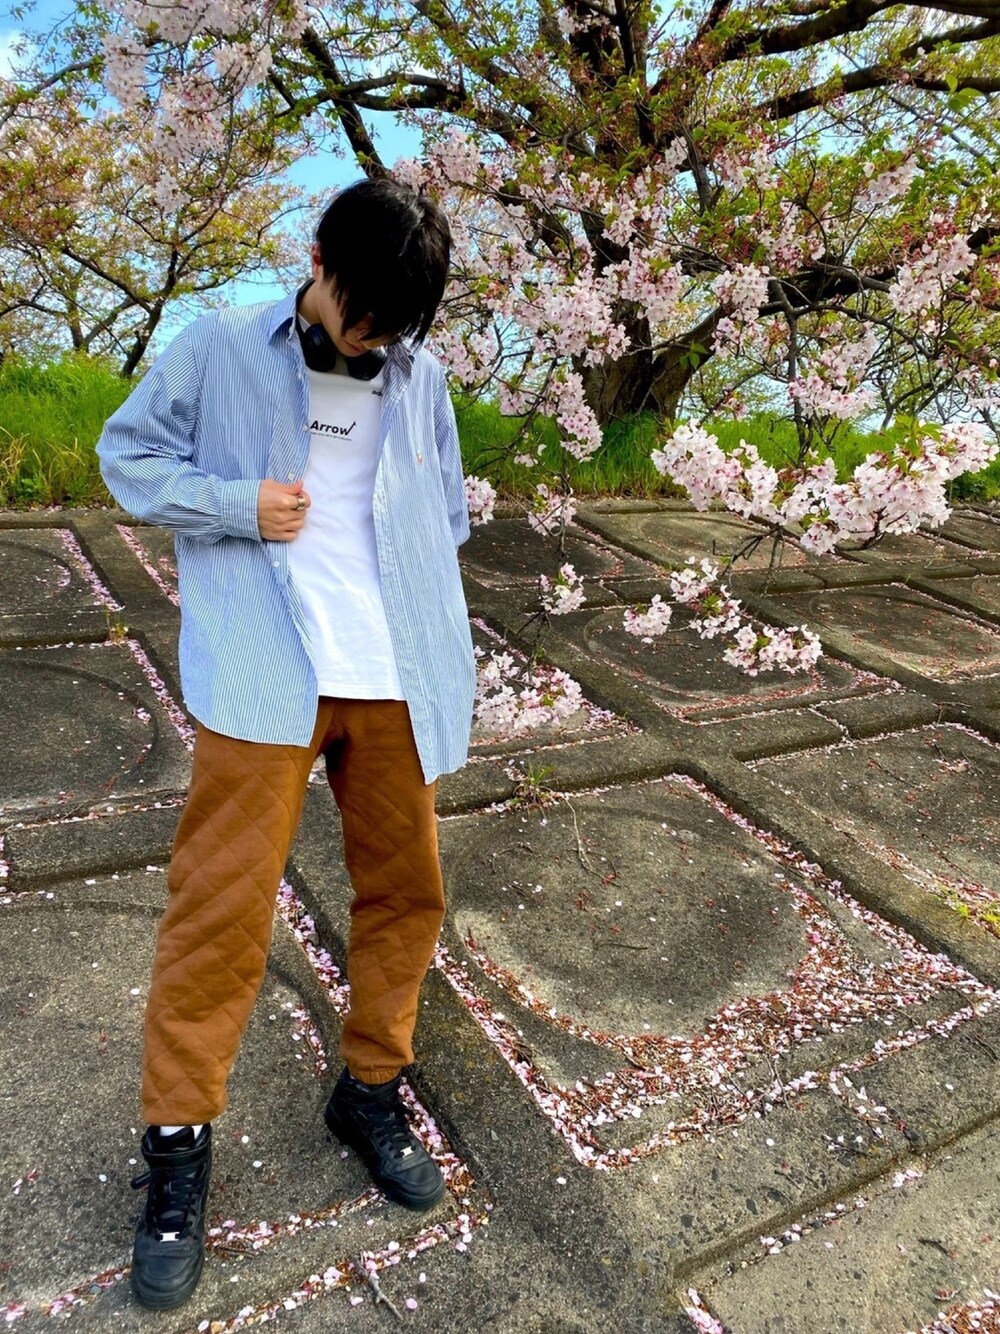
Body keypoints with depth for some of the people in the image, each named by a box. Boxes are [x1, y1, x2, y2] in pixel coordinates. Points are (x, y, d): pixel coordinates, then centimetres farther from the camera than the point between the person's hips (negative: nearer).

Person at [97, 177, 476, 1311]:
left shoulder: (418, 375, 12)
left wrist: (428, 625, 8)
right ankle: (177, 1146, 16)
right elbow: (127, 455, 7)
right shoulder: (218, 349, 2)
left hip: (396, 677, 4)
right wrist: (238, 506, -9)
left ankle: (370, 1089, 32)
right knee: (222, 906, -4)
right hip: (263, 676, -4)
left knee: (405, 885, 10)